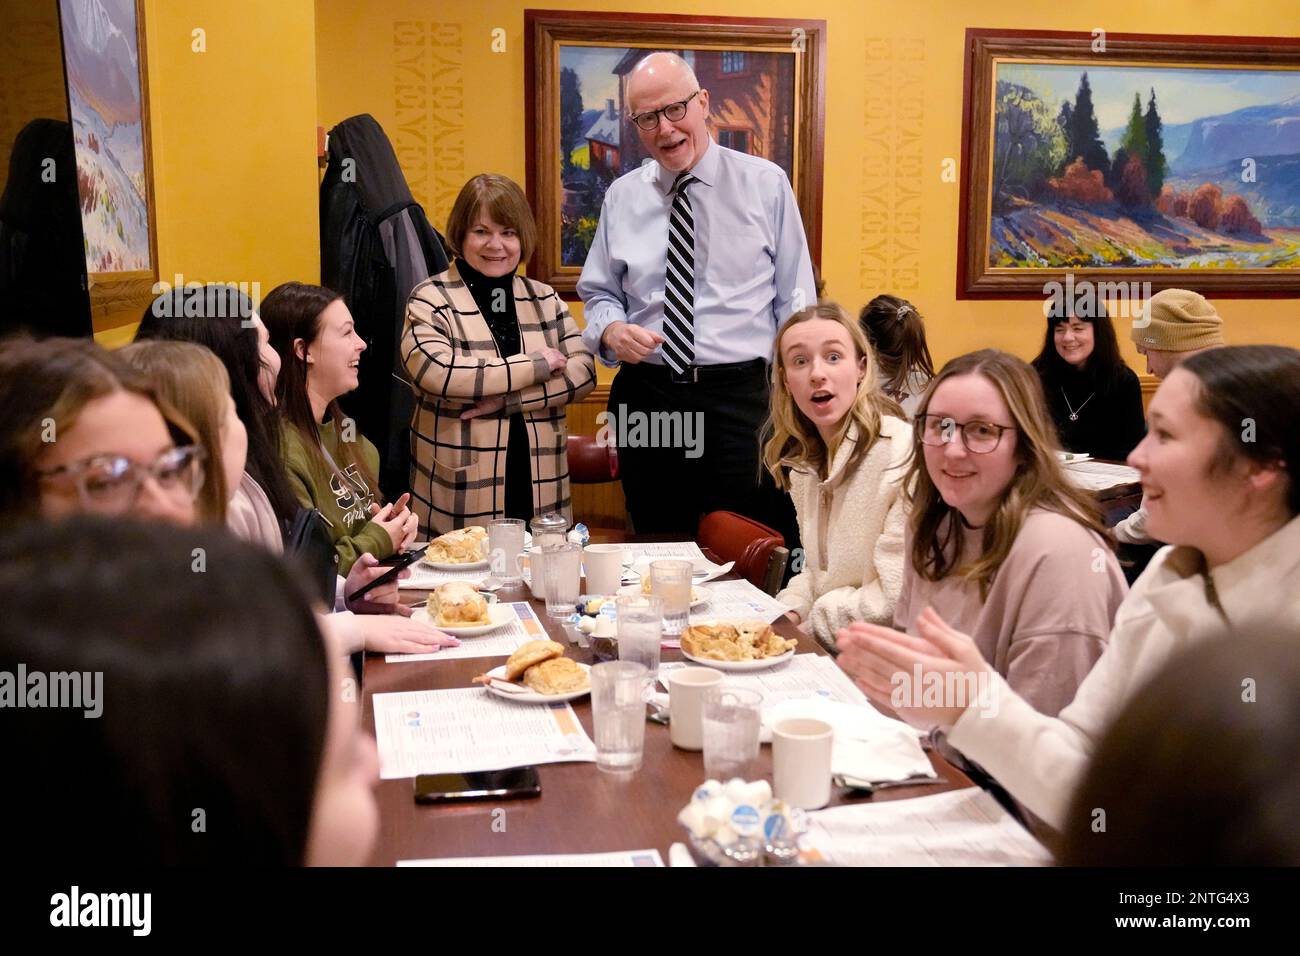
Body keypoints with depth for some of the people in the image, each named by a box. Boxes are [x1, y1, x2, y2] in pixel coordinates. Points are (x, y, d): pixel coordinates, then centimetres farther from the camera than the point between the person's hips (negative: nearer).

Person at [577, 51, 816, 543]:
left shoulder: (766, 185, 0)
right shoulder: (621, 197, 8)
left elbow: (795, 300, 2)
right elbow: (599, 293, 17)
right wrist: (610, 330, -6)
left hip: (741, 397, -2)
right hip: (645, 400, 3)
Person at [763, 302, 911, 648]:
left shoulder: (904, 453, -19)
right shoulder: (804, 461, 8)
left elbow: (899, 594, -20)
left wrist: (810, 624, -10)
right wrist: (789, 613, -2)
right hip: (823, 649, 7)